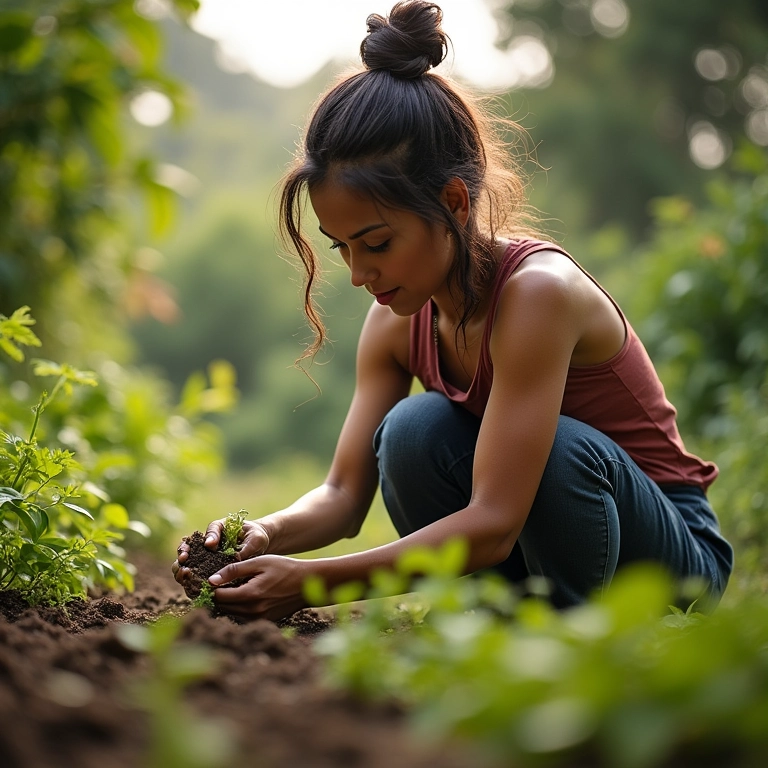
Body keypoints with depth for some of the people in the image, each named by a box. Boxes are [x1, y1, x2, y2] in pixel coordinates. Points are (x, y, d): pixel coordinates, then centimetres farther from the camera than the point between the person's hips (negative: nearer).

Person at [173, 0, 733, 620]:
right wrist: (270, 533, -28)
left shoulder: (536, 290, -29)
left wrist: (314, 581, -38)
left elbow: (493, 524, -34)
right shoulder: (398, 319, -6)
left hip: (674, 552, -5)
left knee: (556, 446, -36)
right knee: (413, 432, -21)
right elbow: (344, 495, -5)